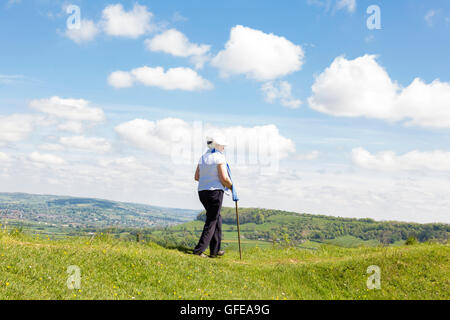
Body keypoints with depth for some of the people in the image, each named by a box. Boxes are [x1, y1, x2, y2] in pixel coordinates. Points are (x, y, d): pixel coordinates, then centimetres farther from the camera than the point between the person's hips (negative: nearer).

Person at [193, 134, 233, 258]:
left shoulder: (203, 158, 12)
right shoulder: (219, 158, -10)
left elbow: (197, 177, 13)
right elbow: (224, 178, -15)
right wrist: (231, 187, 2)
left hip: (202, 192, 8)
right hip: (215, 192, -8)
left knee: (217, 218, 19)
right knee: (211, 221, -1)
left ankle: (215, 250, 20)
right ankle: (199, 250, -5)